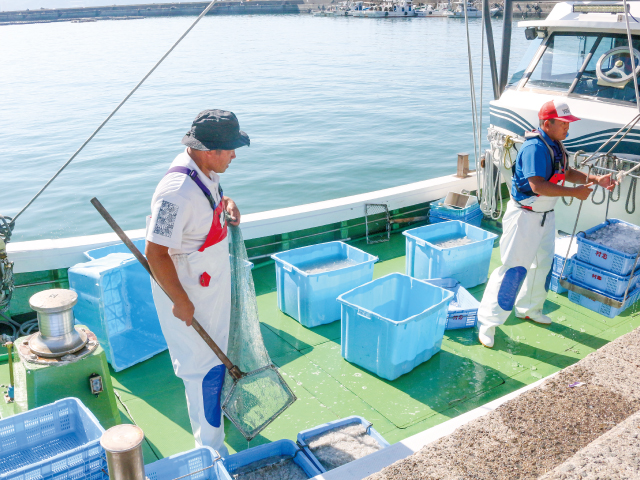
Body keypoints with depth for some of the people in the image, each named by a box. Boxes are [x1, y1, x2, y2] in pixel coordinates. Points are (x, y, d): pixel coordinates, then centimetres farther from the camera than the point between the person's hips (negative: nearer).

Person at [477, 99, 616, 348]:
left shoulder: (556, 145, 5)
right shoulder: (535, 148, -25)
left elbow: (566, 173, 18)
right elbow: (538, 185, -34)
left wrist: (596, 179, 4)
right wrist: (575, 192, -29)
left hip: (545, 215, 10)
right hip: (524, 216, -10)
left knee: (543, 264, 21)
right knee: (514, 268, -8)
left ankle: (529, 308, 41)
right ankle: (488, 321, 1)